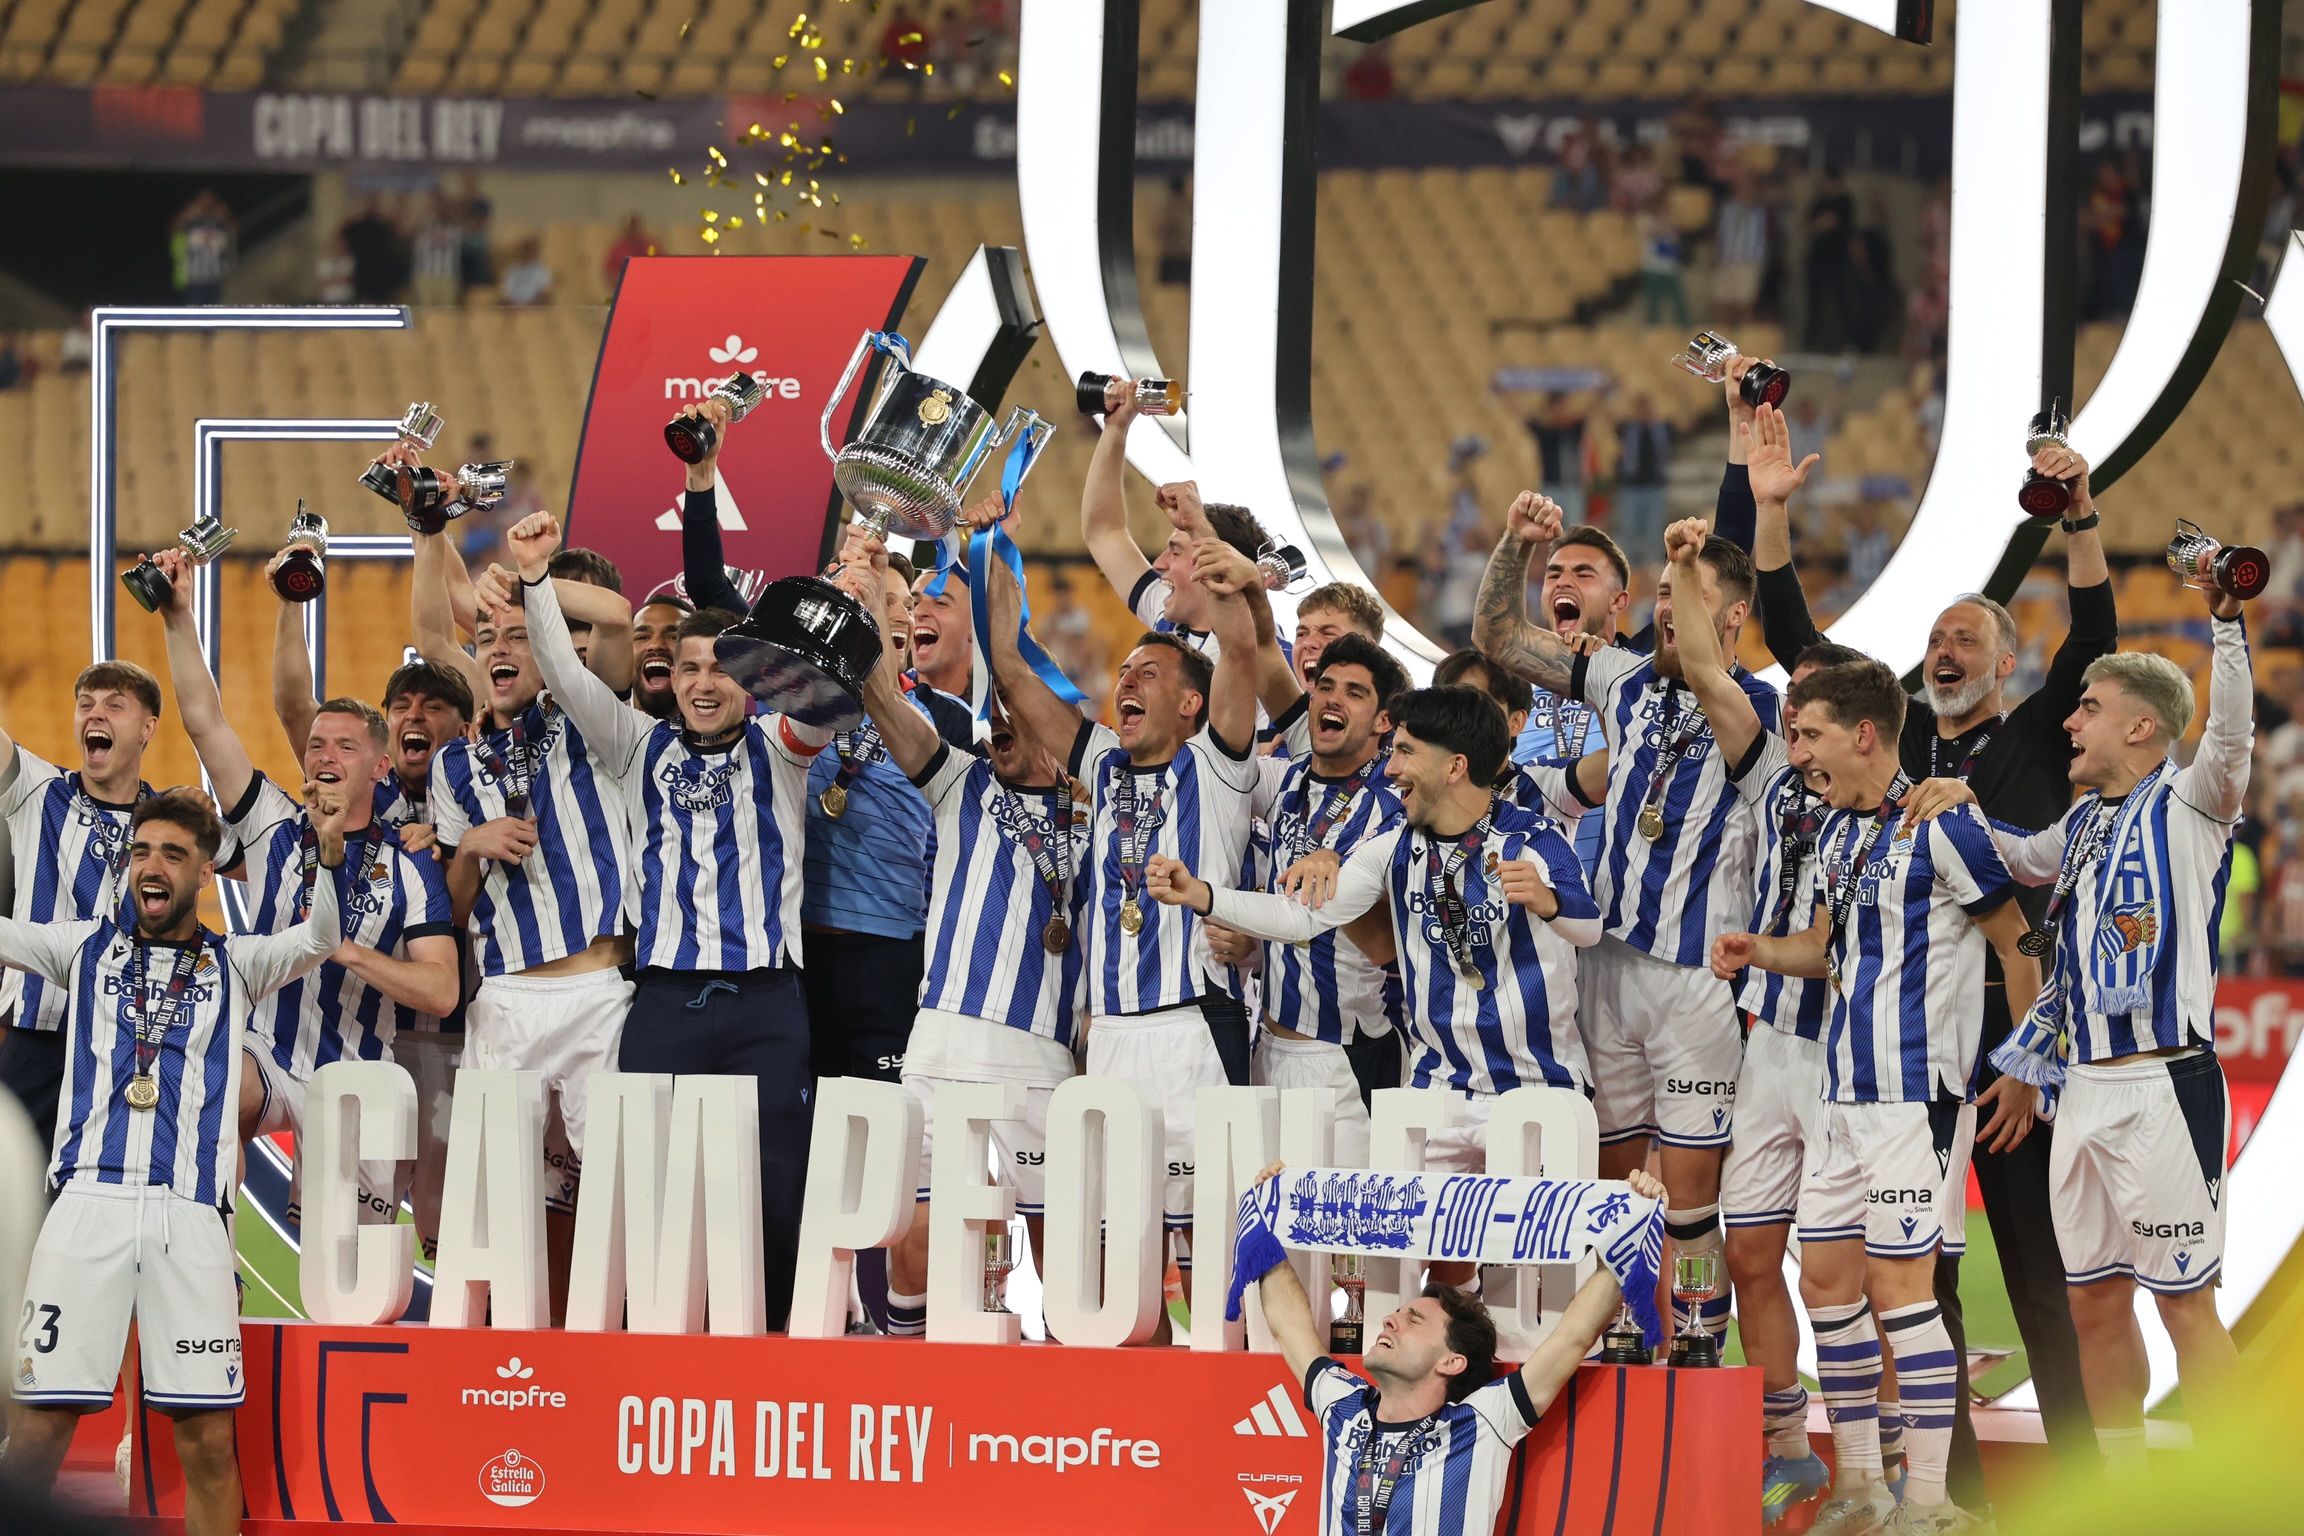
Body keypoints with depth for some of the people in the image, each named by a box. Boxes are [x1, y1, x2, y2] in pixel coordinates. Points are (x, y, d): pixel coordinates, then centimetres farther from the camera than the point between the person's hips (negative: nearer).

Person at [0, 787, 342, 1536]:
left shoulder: (233, 964, 14)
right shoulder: (86, 948, 16)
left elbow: (318, 940, 0)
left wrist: (330, 850, -19)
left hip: (189, 1213, 0)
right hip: (89, 1199, 0)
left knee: (208, 1440, -2)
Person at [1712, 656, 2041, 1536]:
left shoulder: (1940, 827, -13)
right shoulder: (1837, 833, 13)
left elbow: (2019, 944, -8)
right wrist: (1759, 953, 6)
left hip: (1918, 1091, -9)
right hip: (1845, 1091, 9)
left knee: (1898, 1281, -10)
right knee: (1826, 1277, 9)